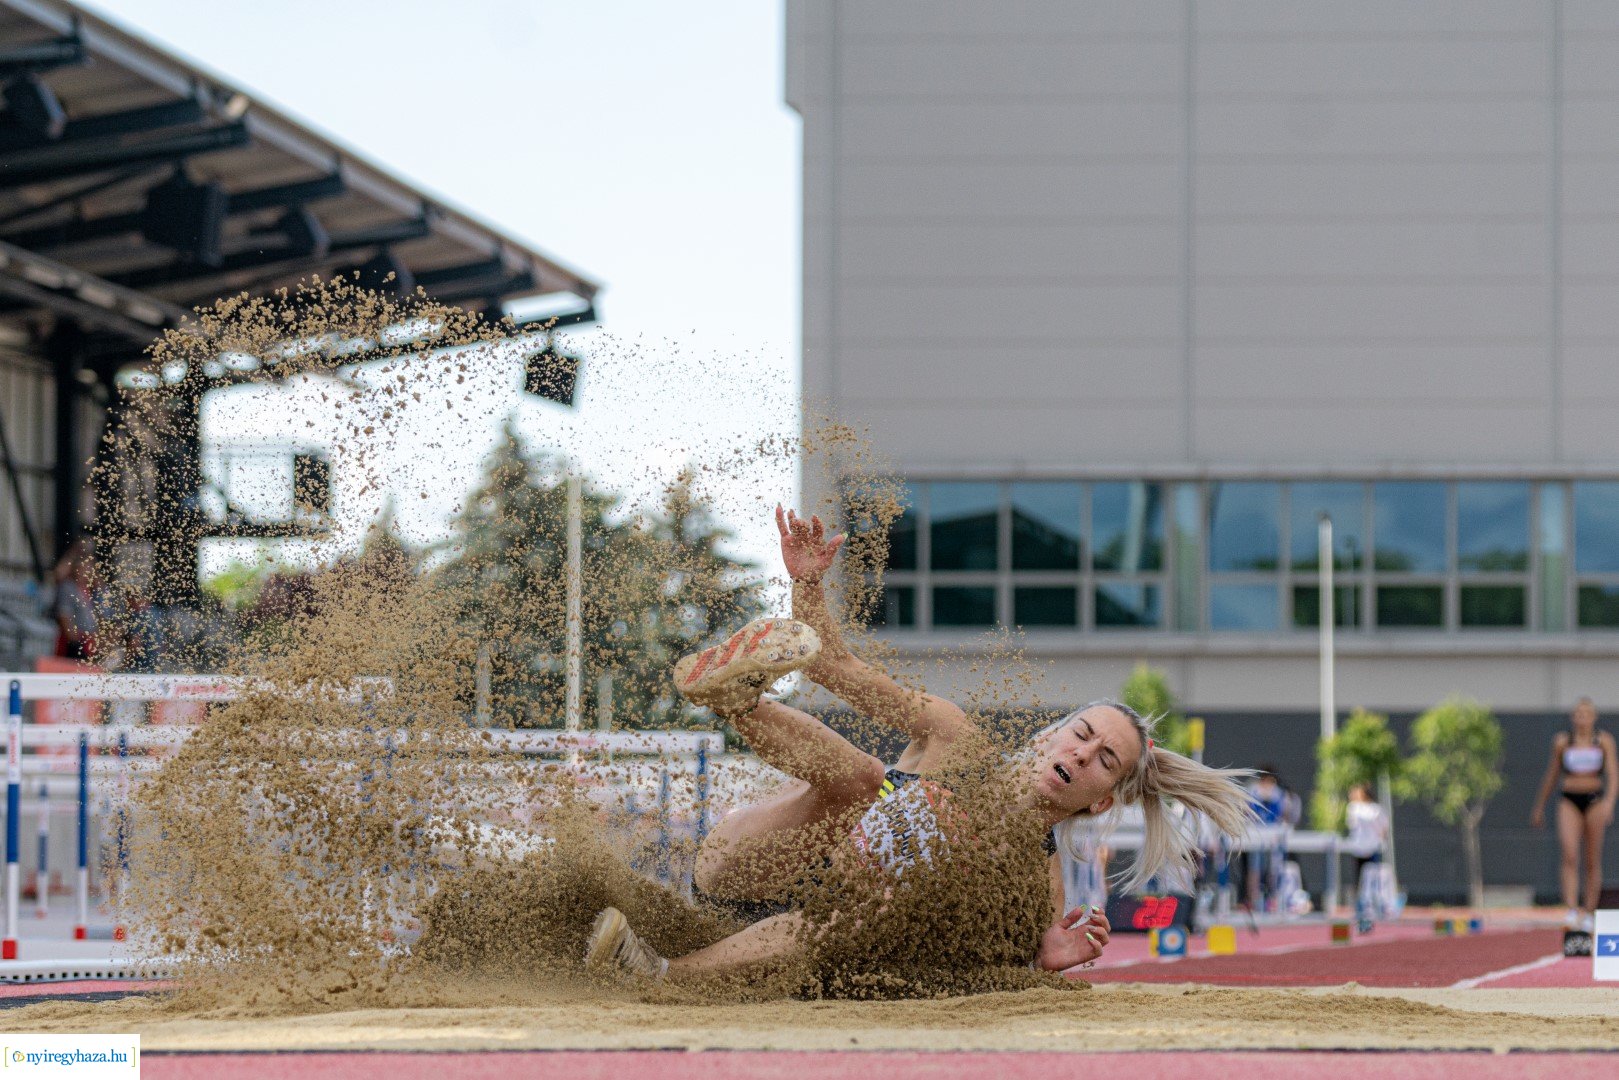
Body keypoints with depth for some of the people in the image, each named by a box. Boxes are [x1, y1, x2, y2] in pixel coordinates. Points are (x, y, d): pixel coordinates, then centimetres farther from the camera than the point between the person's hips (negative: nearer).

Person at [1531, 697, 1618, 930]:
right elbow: (1551, 775, 14)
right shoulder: (1562, 741, 5)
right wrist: (1539, 807, 19)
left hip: (1595, 799, 1)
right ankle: (1572, 910, -26)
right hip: (1569, 800, -1)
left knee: (1593, 862, 5)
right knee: (1570, 856, -18)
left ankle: (1589, 913, 15)